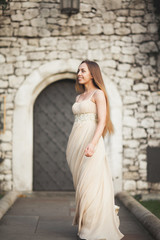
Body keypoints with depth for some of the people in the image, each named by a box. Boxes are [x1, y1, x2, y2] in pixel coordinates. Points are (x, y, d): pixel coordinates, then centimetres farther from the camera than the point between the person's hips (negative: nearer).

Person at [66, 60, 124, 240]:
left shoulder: (98, 94, -3)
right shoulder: (79, 97, 20)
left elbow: (102, 121, -13)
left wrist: (92, 143, -26)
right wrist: (72, 147, 19)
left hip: (90, 140, -8)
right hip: (77, 143, 8)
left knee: (89, 184, -8)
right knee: (80, 183, 7)